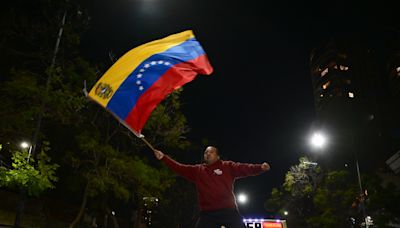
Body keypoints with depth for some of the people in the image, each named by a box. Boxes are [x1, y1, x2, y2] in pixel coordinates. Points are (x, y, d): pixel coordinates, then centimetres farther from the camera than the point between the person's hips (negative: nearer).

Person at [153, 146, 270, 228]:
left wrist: (260, 167, -21)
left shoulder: (228, 166, 8)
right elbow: (179, 168, 12)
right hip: (207, 213, 2)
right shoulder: (197, 170, 15)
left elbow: (244, 168, -4)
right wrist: (163, 158, 5)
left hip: (228, 211, -2)